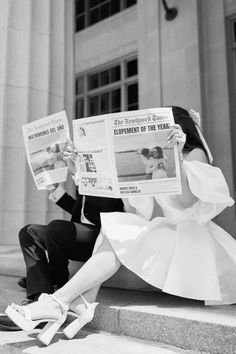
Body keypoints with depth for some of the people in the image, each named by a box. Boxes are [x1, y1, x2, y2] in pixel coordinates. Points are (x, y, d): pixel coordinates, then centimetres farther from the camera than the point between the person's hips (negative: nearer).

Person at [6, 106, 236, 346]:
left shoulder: (195, 154, 0)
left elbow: (187, 201, -20)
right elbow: (137, 214, 10)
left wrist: (178, 156, -27)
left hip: (191, 237, -6)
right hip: (168, 230, 6)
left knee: (121, 240, -28)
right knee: (112, 228, -21)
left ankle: (58, 302, -32)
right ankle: (83, 303, -34)